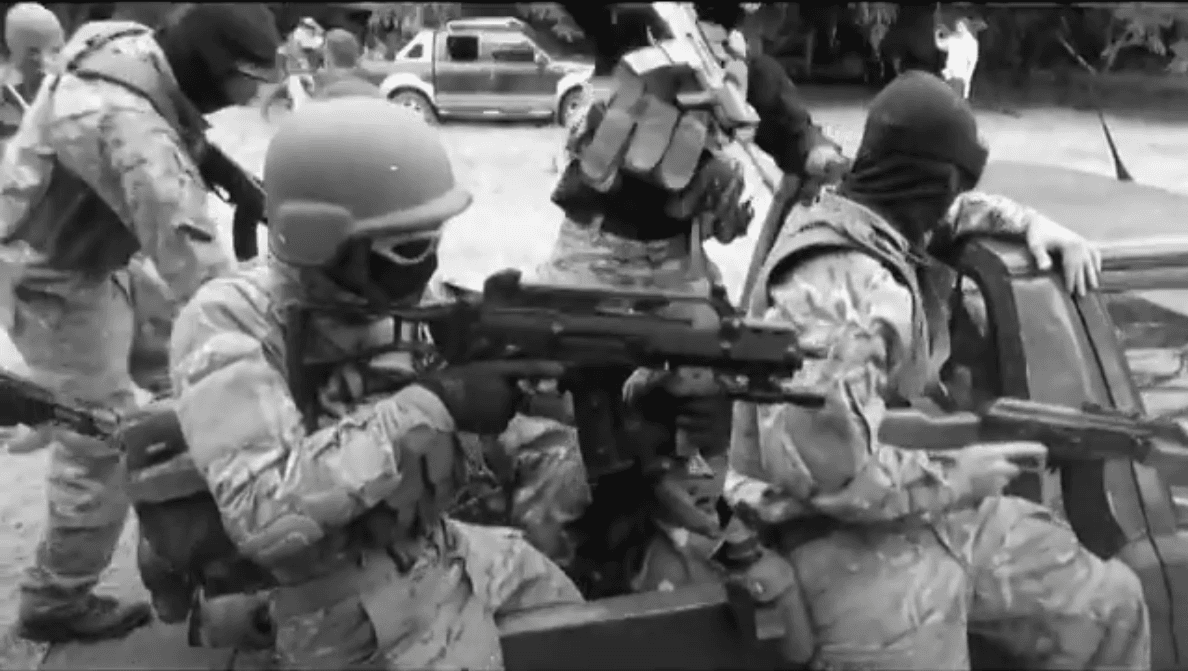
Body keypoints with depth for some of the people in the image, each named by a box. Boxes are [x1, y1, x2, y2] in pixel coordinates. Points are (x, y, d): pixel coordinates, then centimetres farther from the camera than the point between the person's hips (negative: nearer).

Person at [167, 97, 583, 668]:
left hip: (450, 552, 7)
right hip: (358, 618, -6)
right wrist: (426, 406, -32)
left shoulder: (392, 304, -3)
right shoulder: (228, 321, -21)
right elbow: (262, 516, -33)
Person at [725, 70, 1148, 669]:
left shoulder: (888, 233, 7)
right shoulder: (831, 290, -25)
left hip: (936, 502, 10)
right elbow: (819, 465, -31)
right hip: (850, 535, -10)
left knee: (1110, 604, 13)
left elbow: (956, 213, 32)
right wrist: (953, 478, -18)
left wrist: (1034, 223, 12)